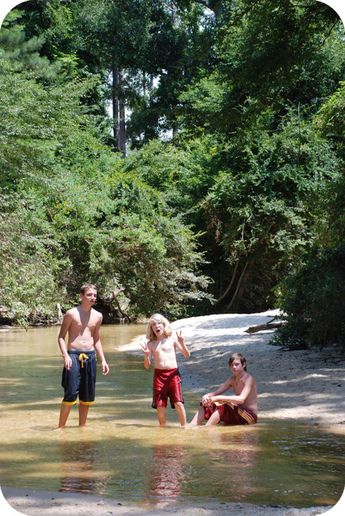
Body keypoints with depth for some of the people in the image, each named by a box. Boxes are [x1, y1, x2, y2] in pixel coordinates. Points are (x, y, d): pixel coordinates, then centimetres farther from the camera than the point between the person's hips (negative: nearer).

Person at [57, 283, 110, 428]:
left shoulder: (98, 316, 11)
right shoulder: (71, 313, -4)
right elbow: (61, 337, -3)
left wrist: (103, 360, 14)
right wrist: (65, 355, -17)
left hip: (90, 357, 5)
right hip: (73, 356, -5)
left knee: (87, 396, 9)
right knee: (71, 394, -11)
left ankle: (82, 426, 20)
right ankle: (61, 427, -3)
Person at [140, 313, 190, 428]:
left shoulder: (172, 339, 6)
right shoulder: (151, 344, 9)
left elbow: (187, 355, 5)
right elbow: (147, 366, 9)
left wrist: (182, 343, -12)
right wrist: (146, 355, -10)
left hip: (173, 373, -2)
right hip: (159, 374, 2)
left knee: (178, 403, -13)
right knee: (160, 405, 1)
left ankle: (184, 426, -1)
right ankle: (163, 427, 16)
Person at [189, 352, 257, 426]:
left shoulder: (249, 379, -13)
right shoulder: (233, 379, 12)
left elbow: (241, 399, -29)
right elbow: (216, 392, 5)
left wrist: (218, 398, -35)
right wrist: (206, 396, -19)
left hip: (250, 415, -8)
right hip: (237, 414, 8)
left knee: (225, 406, -35)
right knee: (206, 405, -2)